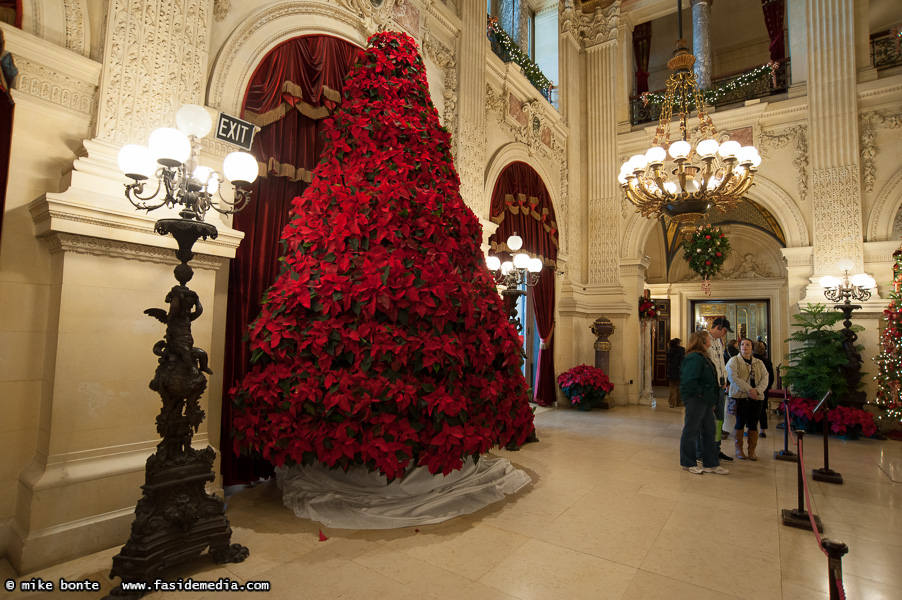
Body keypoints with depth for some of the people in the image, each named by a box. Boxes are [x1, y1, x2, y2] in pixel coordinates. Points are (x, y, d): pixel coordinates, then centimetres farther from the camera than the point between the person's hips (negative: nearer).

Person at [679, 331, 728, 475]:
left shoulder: (703, 357, 15)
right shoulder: (694, 358, -17)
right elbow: (689, 380, -26)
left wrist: (712, 400, 15)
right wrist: (699, 393, -17)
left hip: (705, 402, 10)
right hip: (695, 401, -10)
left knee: (709, 432, 15)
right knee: (691, 432, 2)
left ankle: (711, 464, 25)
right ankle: (688, 463, 14)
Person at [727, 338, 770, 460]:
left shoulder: (759, 363, 14)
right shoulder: (734, 361, 0)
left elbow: (764, 379, 5)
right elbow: (733, 378, -11)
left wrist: (757, 390, -13)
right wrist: (749, 389, -18)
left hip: (756, 397, 4)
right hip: (740, 396, -4)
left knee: (753, 423, 5)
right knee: (740, 422, -2)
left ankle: (752, 450, 15)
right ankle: (738, 449, 11)